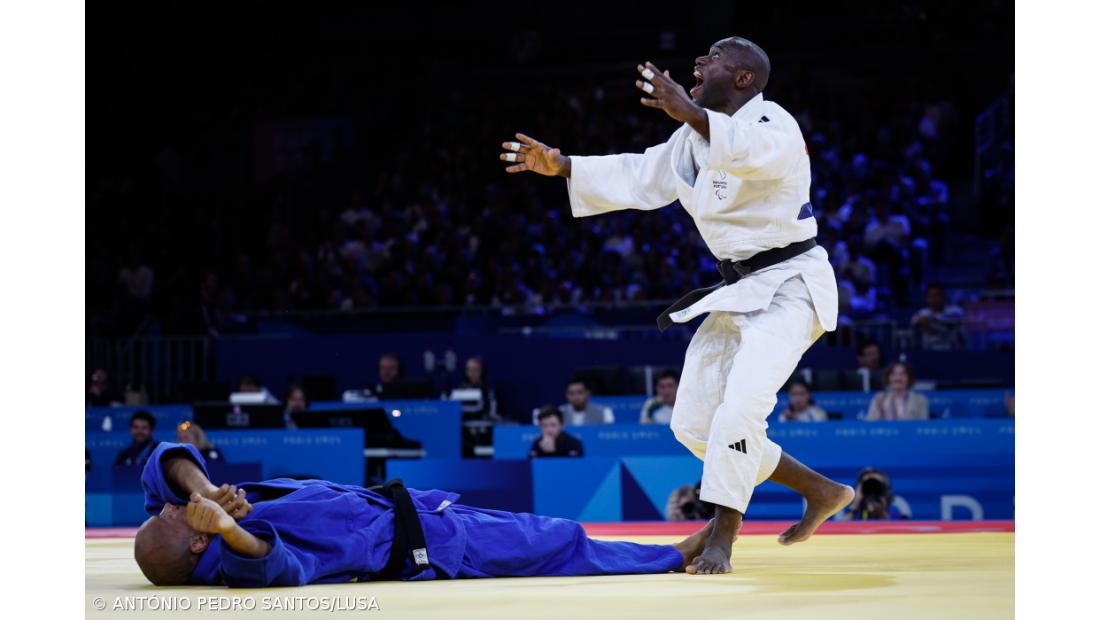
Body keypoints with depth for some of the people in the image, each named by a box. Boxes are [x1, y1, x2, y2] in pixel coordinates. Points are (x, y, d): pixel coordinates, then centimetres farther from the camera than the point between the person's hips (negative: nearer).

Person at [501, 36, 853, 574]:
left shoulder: (772, 123, -18)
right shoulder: (696, 139, 10)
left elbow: (759, 151, -41)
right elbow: (637, 178, 17)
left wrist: (692, 115, -56)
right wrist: (559, 165, 8)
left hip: (788, 287, -10)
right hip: (738, 293, 10)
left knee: (740, 407, -26)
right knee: (693, 423, 9)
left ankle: (720, 541, -17)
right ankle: (821, 492, 19)